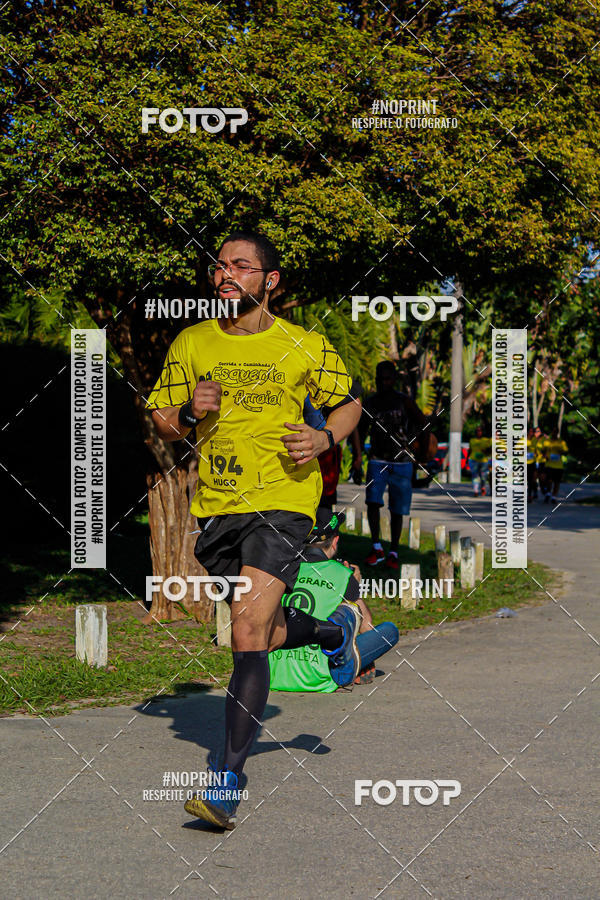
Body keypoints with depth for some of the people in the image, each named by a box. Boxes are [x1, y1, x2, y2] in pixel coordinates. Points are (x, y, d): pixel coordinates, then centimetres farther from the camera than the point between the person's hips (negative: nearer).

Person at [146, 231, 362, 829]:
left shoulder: (304, 347, 0)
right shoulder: (191, 343, 6)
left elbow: (349, 403, 14)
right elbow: (161, 420, 12)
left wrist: (325, 437, -7)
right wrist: (188, 412, -10)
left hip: (283, 501, -4)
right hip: (216, 507, 5)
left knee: (248, 634, -18)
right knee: (263, 632, 17)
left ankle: (228, 783, -18)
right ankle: (336, 630, 51)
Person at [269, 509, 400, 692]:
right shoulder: (342, 574, -1)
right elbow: (367, 627, 12)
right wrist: (354, 586, 29)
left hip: (275, 676, 5)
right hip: (314, 679, -5)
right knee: (389, 630, 7)